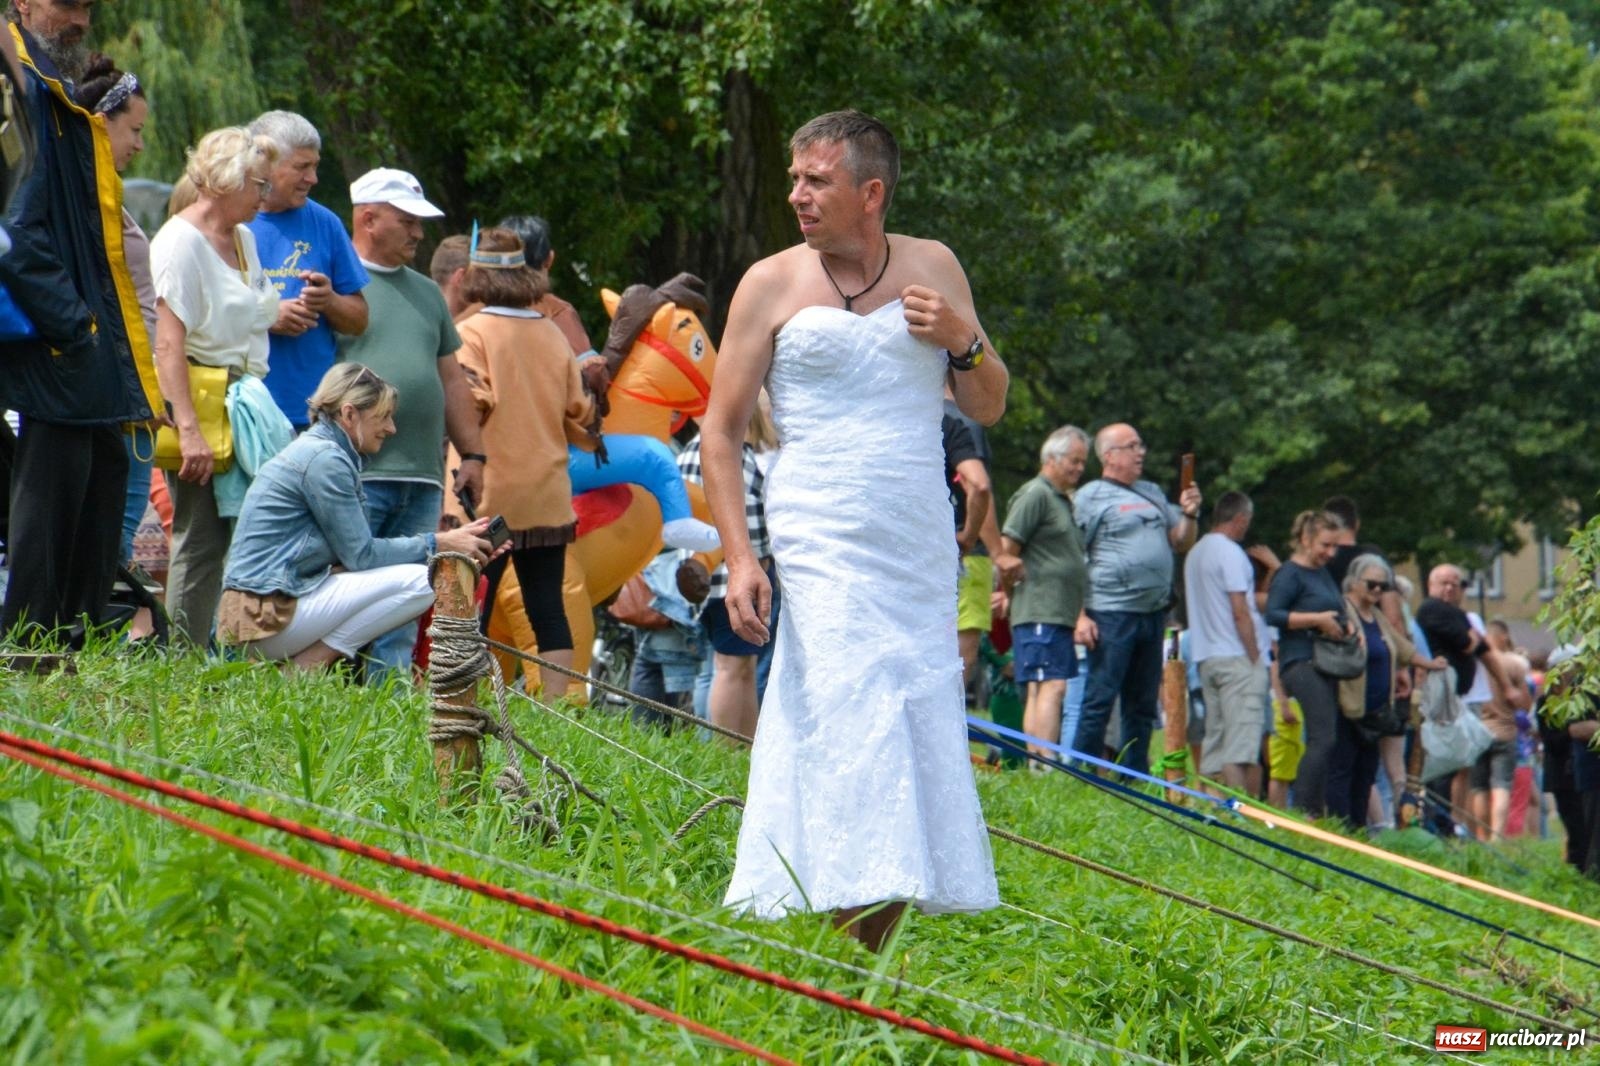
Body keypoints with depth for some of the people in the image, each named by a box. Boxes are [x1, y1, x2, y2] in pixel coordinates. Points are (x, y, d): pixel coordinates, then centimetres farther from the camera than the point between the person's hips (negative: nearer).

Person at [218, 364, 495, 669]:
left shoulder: (316, 450, 19)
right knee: (418, 581, -14)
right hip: (268, 614, -10)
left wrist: (450, 542, 8)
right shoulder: (324, 459, -11)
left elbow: (355, 548, 14)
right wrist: (438, 544, -3)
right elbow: (361, 554, -11)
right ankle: (306, 667, -12)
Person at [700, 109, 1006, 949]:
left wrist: (963, 340, -4)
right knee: (854, 737, -14)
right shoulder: (772, 284, 2)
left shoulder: (933, 269, 11)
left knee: (924, 735, 0)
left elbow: (988, 409, 17)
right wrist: (739, 557, -6)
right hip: (823, 542, -4)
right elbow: (721, 431, 4)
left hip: (922, 548, 4)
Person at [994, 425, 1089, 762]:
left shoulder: (1063, 500, 23)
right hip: (1039, 612, -9)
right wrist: (1009, 593, -3)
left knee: (1038, 691, 7)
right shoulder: (1035, 494, -7)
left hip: (1060, 614, 9)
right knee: (1052, 687, -16)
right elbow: (1006, 550, -12)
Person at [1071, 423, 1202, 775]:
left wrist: (1189, 514, 1)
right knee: (1099, 701, -8)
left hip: (1152, 614, 7)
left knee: (1143, 704, 10)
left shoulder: (1152, 493, 19)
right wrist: (1079, 616, -17)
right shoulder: (1090, 497, -2)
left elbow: (1181, 543, 21)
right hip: (1111, 614, -7)